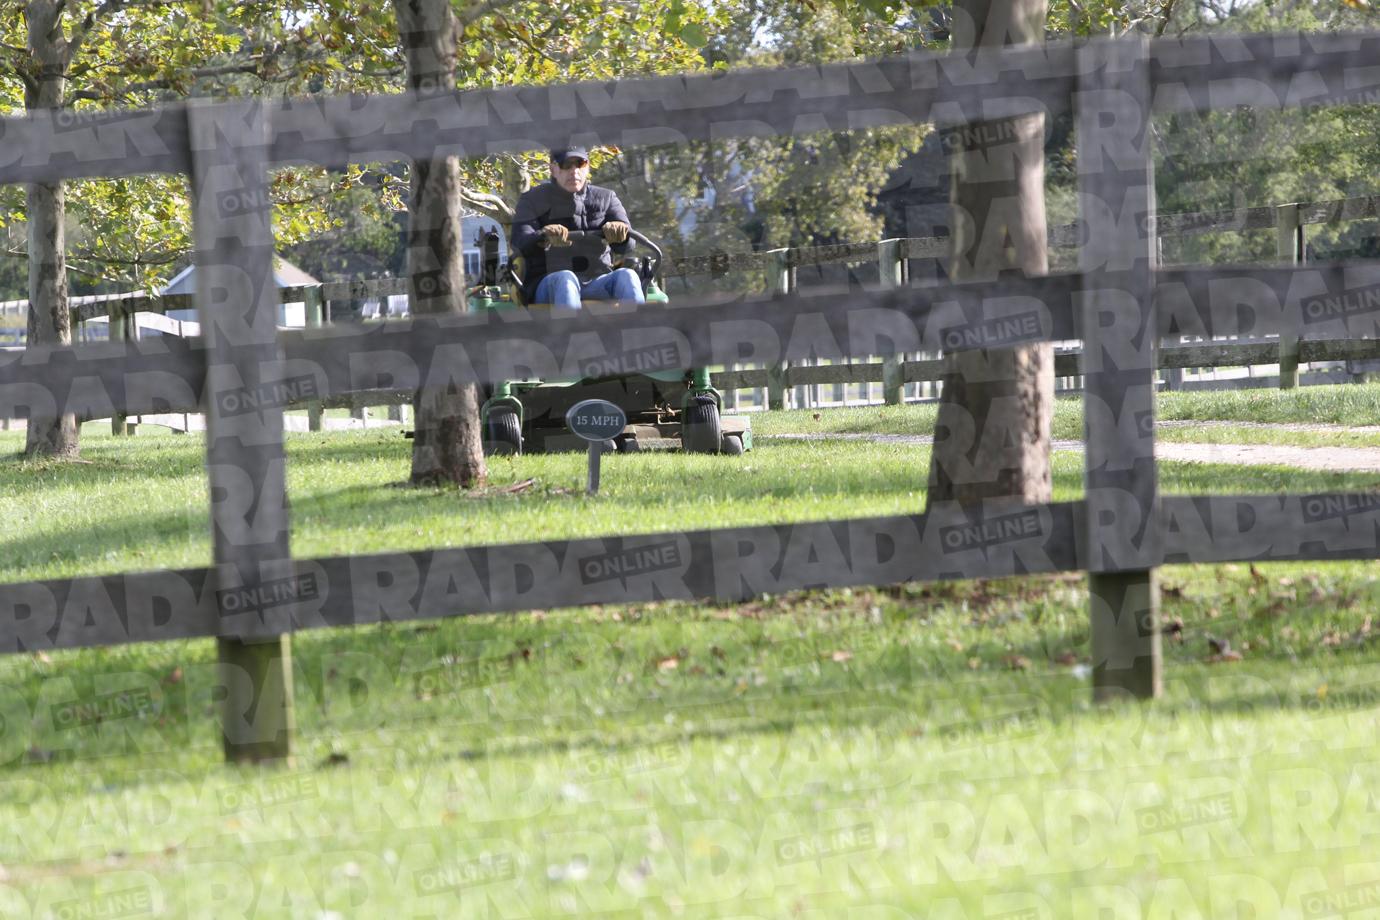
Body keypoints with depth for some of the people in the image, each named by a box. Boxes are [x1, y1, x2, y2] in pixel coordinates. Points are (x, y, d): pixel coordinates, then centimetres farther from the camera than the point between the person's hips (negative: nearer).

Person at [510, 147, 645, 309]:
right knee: (565, 279, -36)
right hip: (548, 287, -2)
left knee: (627, 276, -29)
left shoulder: (606, 198, 17)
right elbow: (520, 242, -8)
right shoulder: (533, 200, 12)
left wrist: (620, 231, -27)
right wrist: (544, 236, -33)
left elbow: (627, 244, 0)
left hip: (597, 285, 2)